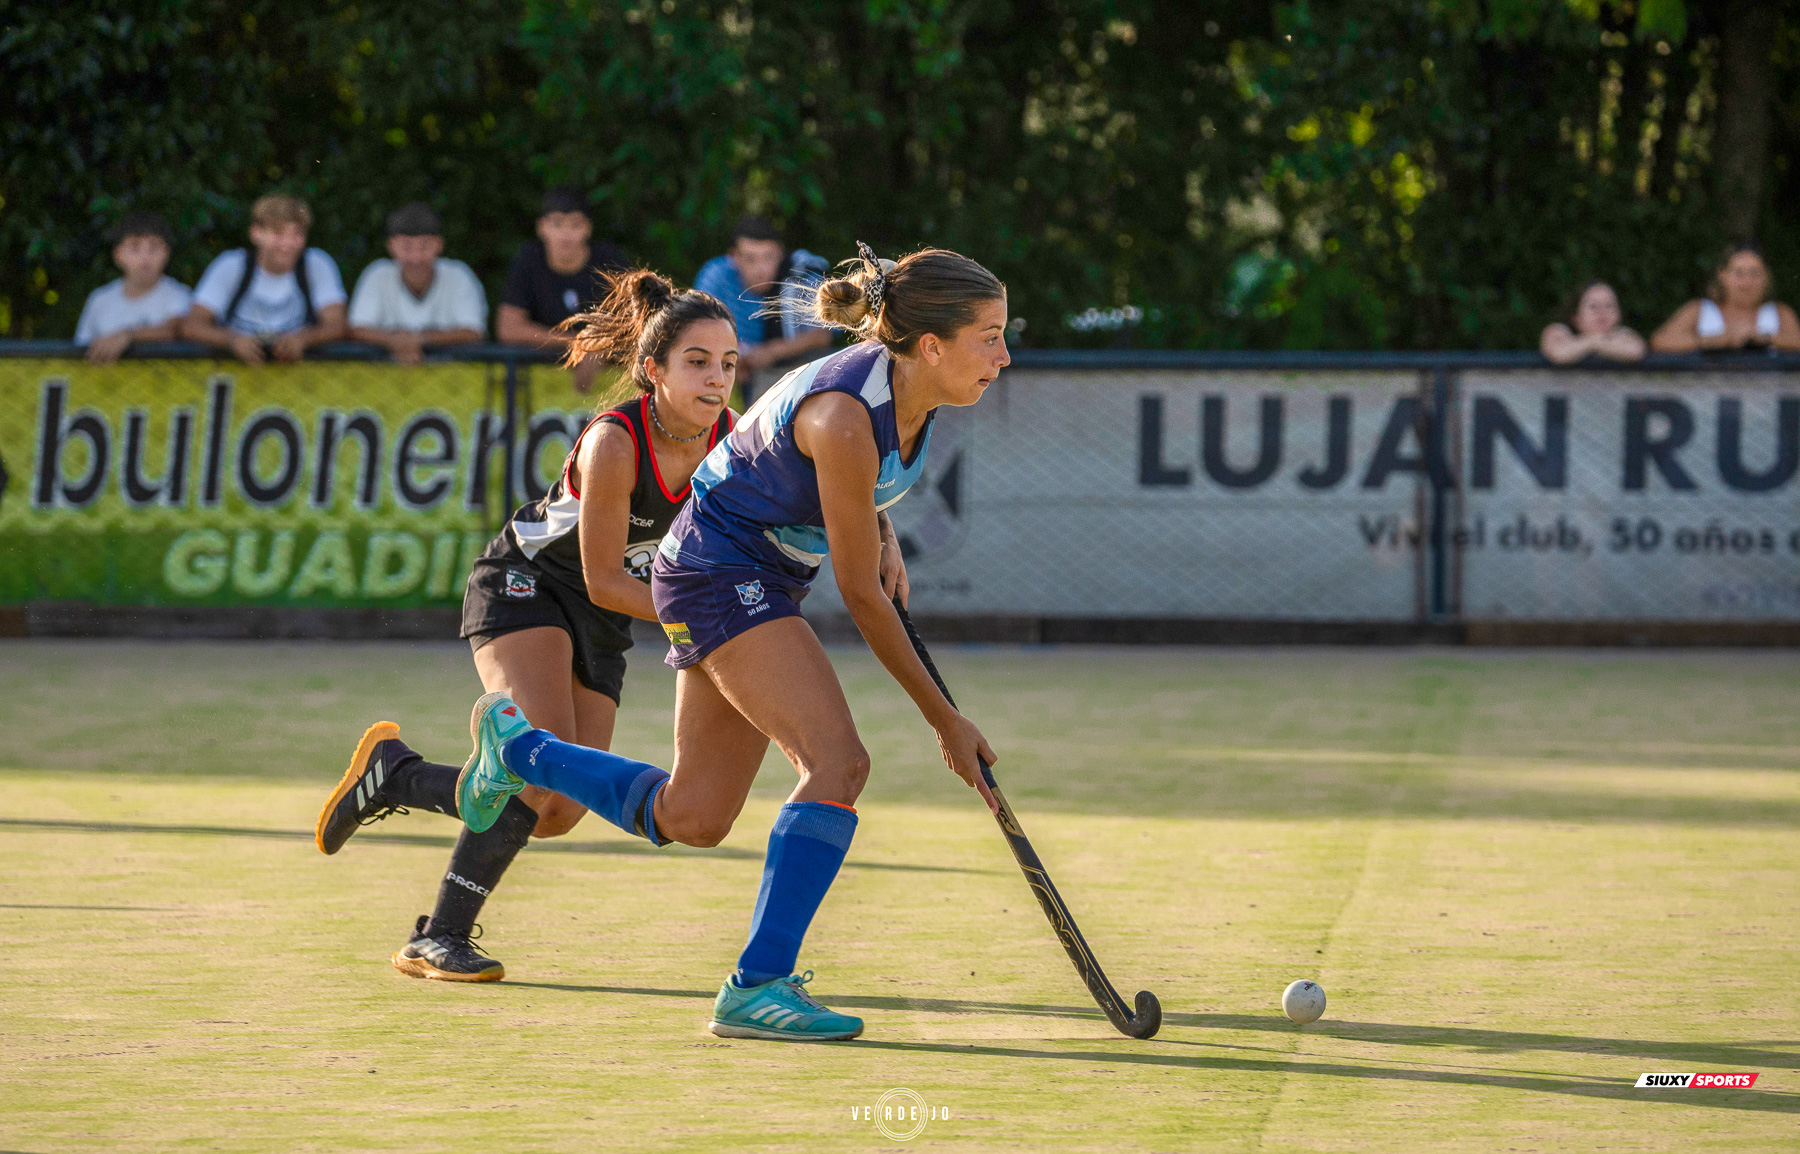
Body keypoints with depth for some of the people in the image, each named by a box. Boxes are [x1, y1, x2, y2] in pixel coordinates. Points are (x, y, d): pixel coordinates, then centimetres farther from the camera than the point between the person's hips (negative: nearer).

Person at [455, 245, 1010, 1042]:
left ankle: (516, 744, 34)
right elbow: (861, 594, -23)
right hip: (720, 577, -9)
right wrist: (944, 720, -17)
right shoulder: (845, 415, -29)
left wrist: (881, 536, 6)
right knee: (838, 762, -24)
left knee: (690, 819, 14)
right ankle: (756, 988, -23)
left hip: (761, 584, 9)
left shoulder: (908, 389, -3)